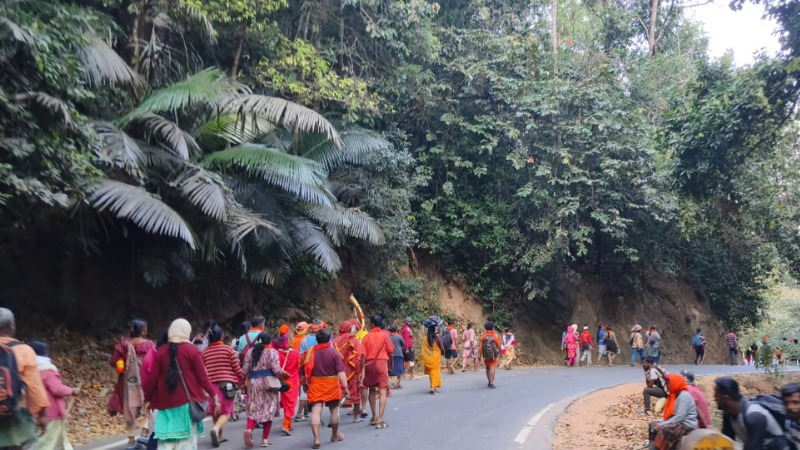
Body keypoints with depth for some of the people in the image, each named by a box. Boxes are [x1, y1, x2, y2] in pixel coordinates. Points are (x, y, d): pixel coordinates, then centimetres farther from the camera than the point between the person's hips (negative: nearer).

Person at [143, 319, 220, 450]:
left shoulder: (161, 351, 3)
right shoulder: (191, 350, -5)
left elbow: (152, 377, 3)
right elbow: (202, 376, -6)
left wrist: (148, 398, 16)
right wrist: (214, 395, 1)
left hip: (166, 402, 3)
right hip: (187, 401, -3)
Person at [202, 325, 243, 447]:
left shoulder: (204, 352, 5)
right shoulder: (228, 349, -5)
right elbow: (237, 368, -1)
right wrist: (241, 379, 14)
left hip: (211, 384, 4)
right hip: (226, 383, -4)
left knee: (216, 410, 17)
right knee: (226, 411, 0)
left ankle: (220, 435, 24)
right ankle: (216, 428, -26)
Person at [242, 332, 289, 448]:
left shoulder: (250, 352, 7)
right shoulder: (272, 352, -4)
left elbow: (245, 371, 4)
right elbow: (276, 370, -12)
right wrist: (285, 374, 6)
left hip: (253, 383, 3)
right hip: (268, 384, -3)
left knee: (253, 410, 7)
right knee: (268, 410, 8)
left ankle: (249, 430, -21)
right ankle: (265, 439, 9)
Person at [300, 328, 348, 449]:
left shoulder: (309, 352, -2)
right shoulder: (334, 352, -8)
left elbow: (303, 372, 3)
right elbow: (341, 371, -15)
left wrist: (304, 384, 18)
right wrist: (345, 386, -14)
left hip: (315, 385, 1)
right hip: (332, 385, 0)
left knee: (316, 411, -4)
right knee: (334, 410, 15)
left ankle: (316, 439, -16)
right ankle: (335, 435, 30)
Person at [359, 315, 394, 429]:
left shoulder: (367, 336, 1)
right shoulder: (384, 336, -1)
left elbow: (363, 355, -4)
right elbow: (390, 352, 1)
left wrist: (362, 370, -2)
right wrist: (391, 363, 19)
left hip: (369, 364, 2)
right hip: (382, 363, -2)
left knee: (372, 390, 18)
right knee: (382, 392, -4)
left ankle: (374, 417, 28)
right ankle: (380, 420, -13)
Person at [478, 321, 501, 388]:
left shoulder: (483, 336, -3)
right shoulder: (495, 336, -7)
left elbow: (480, 346, -7)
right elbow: (499, 346, -1)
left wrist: (479, 355, -4)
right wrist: (500, 353, 17)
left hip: (486, 355, 3)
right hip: (494, 355, -3)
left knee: (487, 368, 19)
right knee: (492, 368, -6)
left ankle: (490, 382, 31)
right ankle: (491, 384, -15)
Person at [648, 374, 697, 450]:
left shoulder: (684, 395, -15)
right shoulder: (676, 395, 14)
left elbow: (680, 417, -23)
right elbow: (672, 414, 17)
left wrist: (662, 424, -20)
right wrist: (661, 422, 0)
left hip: (687, 425, -10)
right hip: (678, 422, 10)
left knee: (662, 429, -29)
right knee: (654, 425, -2)